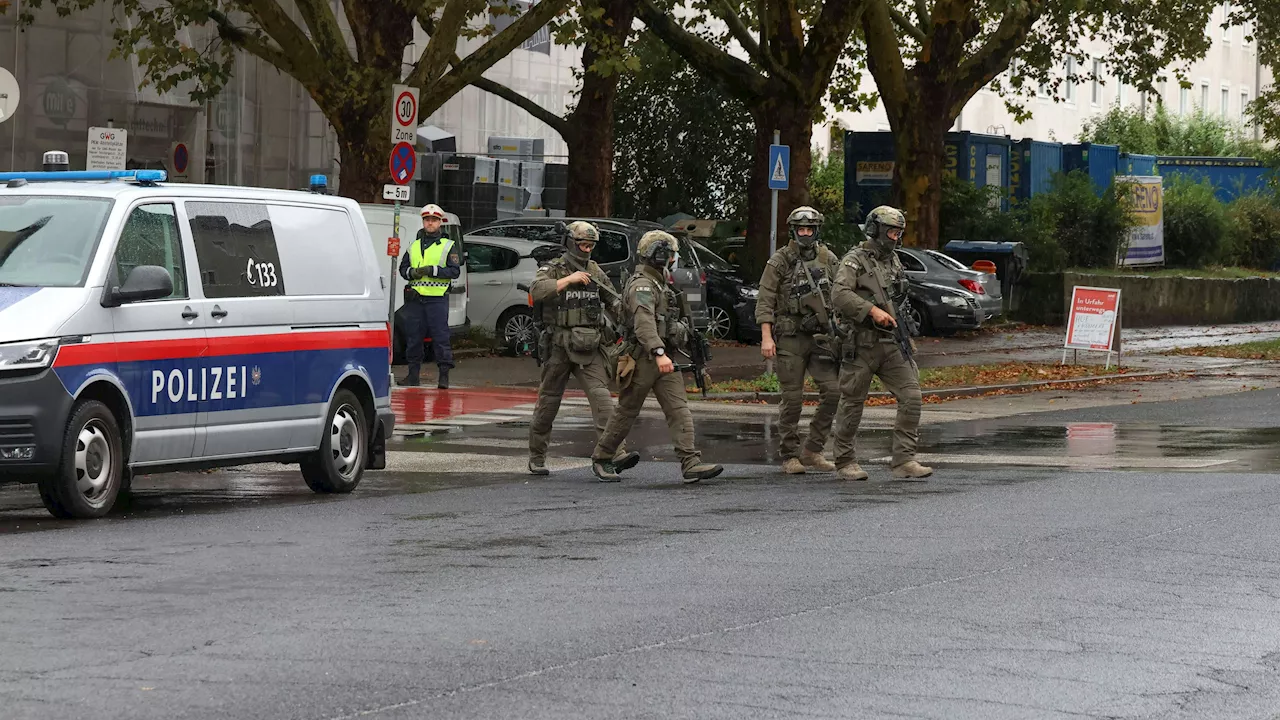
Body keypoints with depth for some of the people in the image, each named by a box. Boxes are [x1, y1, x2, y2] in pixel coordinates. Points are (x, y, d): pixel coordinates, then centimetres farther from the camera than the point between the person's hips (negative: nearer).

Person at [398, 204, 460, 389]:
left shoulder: (448, 246, 5)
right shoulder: (414, 246, 18)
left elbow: (455, 271, -4)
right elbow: (403, 268, 19)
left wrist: (433, 270, -15)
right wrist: (412, 272, -3)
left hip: (437, 299, -4)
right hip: (415, 298, 4)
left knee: (440, 337, -7)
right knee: (413, 337, 6)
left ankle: (444, 374, -5)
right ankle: (413, 374, 13)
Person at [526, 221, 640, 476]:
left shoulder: (595, 272, 11)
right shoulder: (551, 270, -2)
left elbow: (614, 303, 20)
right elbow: (537, 291, -23)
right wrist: (569, 279, -24)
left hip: (589, 348, 3)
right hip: (558, 347, -3)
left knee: (601, 396, -13)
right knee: (548, 402, 7)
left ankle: (615, 454, -24)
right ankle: (536, 458, 23)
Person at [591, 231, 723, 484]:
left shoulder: (659, 284, 18)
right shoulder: (641, 285, -15)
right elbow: (644, 322, -31)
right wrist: (658, 353, -42)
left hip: (664, 359, 9)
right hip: (642, 359, -8)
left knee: (679, 409, -5)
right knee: (626, 412, 4)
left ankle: (691, 464, -15)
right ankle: (601, 459, 20)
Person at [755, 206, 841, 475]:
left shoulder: (828, 259, 10)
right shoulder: (780, 261, -2)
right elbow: (764, 301, -5)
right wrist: (766, 336, -13)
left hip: (822, 337, 4)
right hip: (790, 338, -4)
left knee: (832, 390, -6)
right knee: (792, 398, -2)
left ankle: (812, 450, 4)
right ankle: (789, 456, 8)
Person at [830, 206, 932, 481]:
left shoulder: (894, 262, 17)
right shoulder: (855, 260, -6)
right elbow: (839, 295, -22)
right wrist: (872, 310, -29)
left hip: (891, 344, 6)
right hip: (861, 345, -6)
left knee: (911, 397, -7)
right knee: (852, 405, 3)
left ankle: (904, 460, -6)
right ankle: (846, 462, 15)